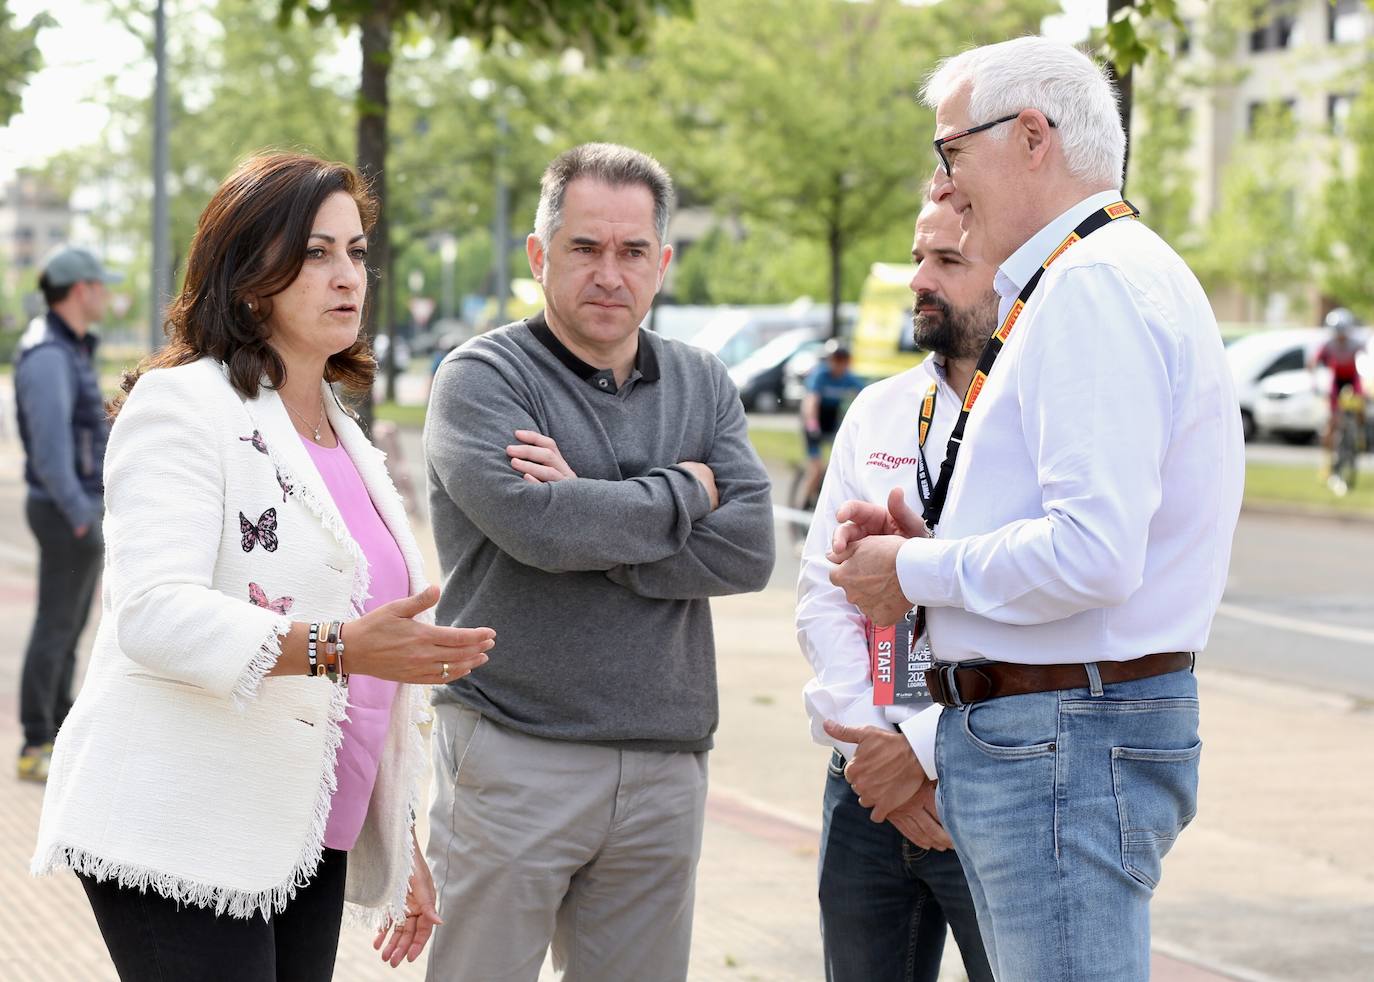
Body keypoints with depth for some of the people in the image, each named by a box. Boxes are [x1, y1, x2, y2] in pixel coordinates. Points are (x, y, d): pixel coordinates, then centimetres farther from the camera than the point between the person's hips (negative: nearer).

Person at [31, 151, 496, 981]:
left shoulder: (346, 440, 20)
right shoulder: (182, 406, -5)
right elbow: (154, 615, -19)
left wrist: (402, 846, 24)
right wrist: (338, 647, -30)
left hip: (309, 849, 8)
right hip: (182, 842, -8)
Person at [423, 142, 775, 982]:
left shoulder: (703, 386, 12)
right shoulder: (483, 378, -2)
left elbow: (748, 551, -2)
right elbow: (539, 527, -20)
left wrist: (590, 515, -12)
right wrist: (686, 492, -6)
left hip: (665, 769, 4)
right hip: (514, 755, -4)